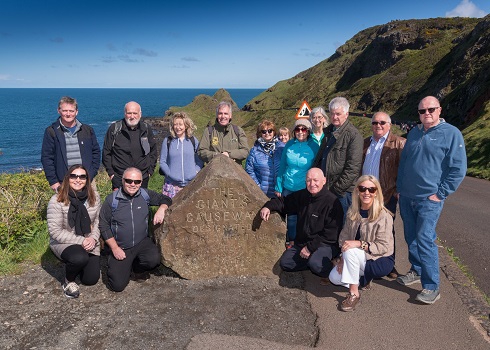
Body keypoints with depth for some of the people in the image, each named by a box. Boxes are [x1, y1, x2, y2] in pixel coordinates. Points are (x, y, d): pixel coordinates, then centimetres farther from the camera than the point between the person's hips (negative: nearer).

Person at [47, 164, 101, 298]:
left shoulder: (94, 196, -4)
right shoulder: (57, 201, -16)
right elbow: (55, 231, -17)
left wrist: (93, 238, -14)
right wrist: (80, 241, -22)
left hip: (89, 243, 4)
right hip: (63, 243, -4)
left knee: (91, 279, -2)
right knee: (80, 258, -37)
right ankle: (68, 281, -2)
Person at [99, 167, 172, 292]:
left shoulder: (145, 195, -2)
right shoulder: (111, 200, -8)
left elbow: (165, 199, 11)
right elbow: (103, 226, -3)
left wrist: (161, 209, -13)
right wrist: (114, 248, -8)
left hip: (142, 242, 2)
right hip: (120, 247, -2)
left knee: (154, 260, -29)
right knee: (118, 285, -12)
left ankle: (136, 266, 8)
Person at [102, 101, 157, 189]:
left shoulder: (147, 129, 5)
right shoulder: (114, 129, -2)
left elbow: (153, 151, 13)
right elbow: (106, 152, 3)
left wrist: (150, 171, 7)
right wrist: (110, 172, -1)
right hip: (119, 178, -2)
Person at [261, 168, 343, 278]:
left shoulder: (332, 202, -14)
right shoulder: (302, 195, 7)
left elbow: (330, 234, -17)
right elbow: (283, 201, 22)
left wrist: (310, 247, -18)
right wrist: (268, 207, 2)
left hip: (325, 244, -7)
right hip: (301, 243, 7)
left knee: (314, 263, -34)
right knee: (285, 263, -10)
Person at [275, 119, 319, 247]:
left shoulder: (314, 146, -7)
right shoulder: (289, 145, 0)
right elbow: (282, 166, 5)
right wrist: (278, 187, 4)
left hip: (306, 189, -2)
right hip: (288, 188, 2)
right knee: (291, 216, 12)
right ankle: (291, 241, 31)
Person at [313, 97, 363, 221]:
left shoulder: (353, 135, -10)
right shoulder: (327, 132, 13)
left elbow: (353, 168, -16)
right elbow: (319, 159, 22)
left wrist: (336, 189, -16)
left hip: (342, 192, -7)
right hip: (325, 189, 7)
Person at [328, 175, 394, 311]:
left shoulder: (384, 216, -19)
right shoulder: (352, 211, -1)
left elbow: (383, 247, -21)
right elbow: (344, 236, -1)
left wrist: (360, 244, -33)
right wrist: (342, 258, -15)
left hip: (382, 261, -6)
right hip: (359, 258, 6)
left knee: (350, 251, -31)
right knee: (334, 277, -13)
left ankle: (354, 294, -17)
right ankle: (364, 278, 15)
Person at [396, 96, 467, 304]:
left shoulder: (451, 133, -6)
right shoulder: (414, 133, 11)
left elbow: (458, 169, -9)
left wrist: (440, 194, -11)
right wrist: (399, 188, 13)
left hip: (429, 199, -6)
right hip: (406, 197, 6)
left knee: (425, 240, -10)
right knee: (411, 238, 13)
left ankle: (431, 286, -1)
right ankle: (417, 271, 31)